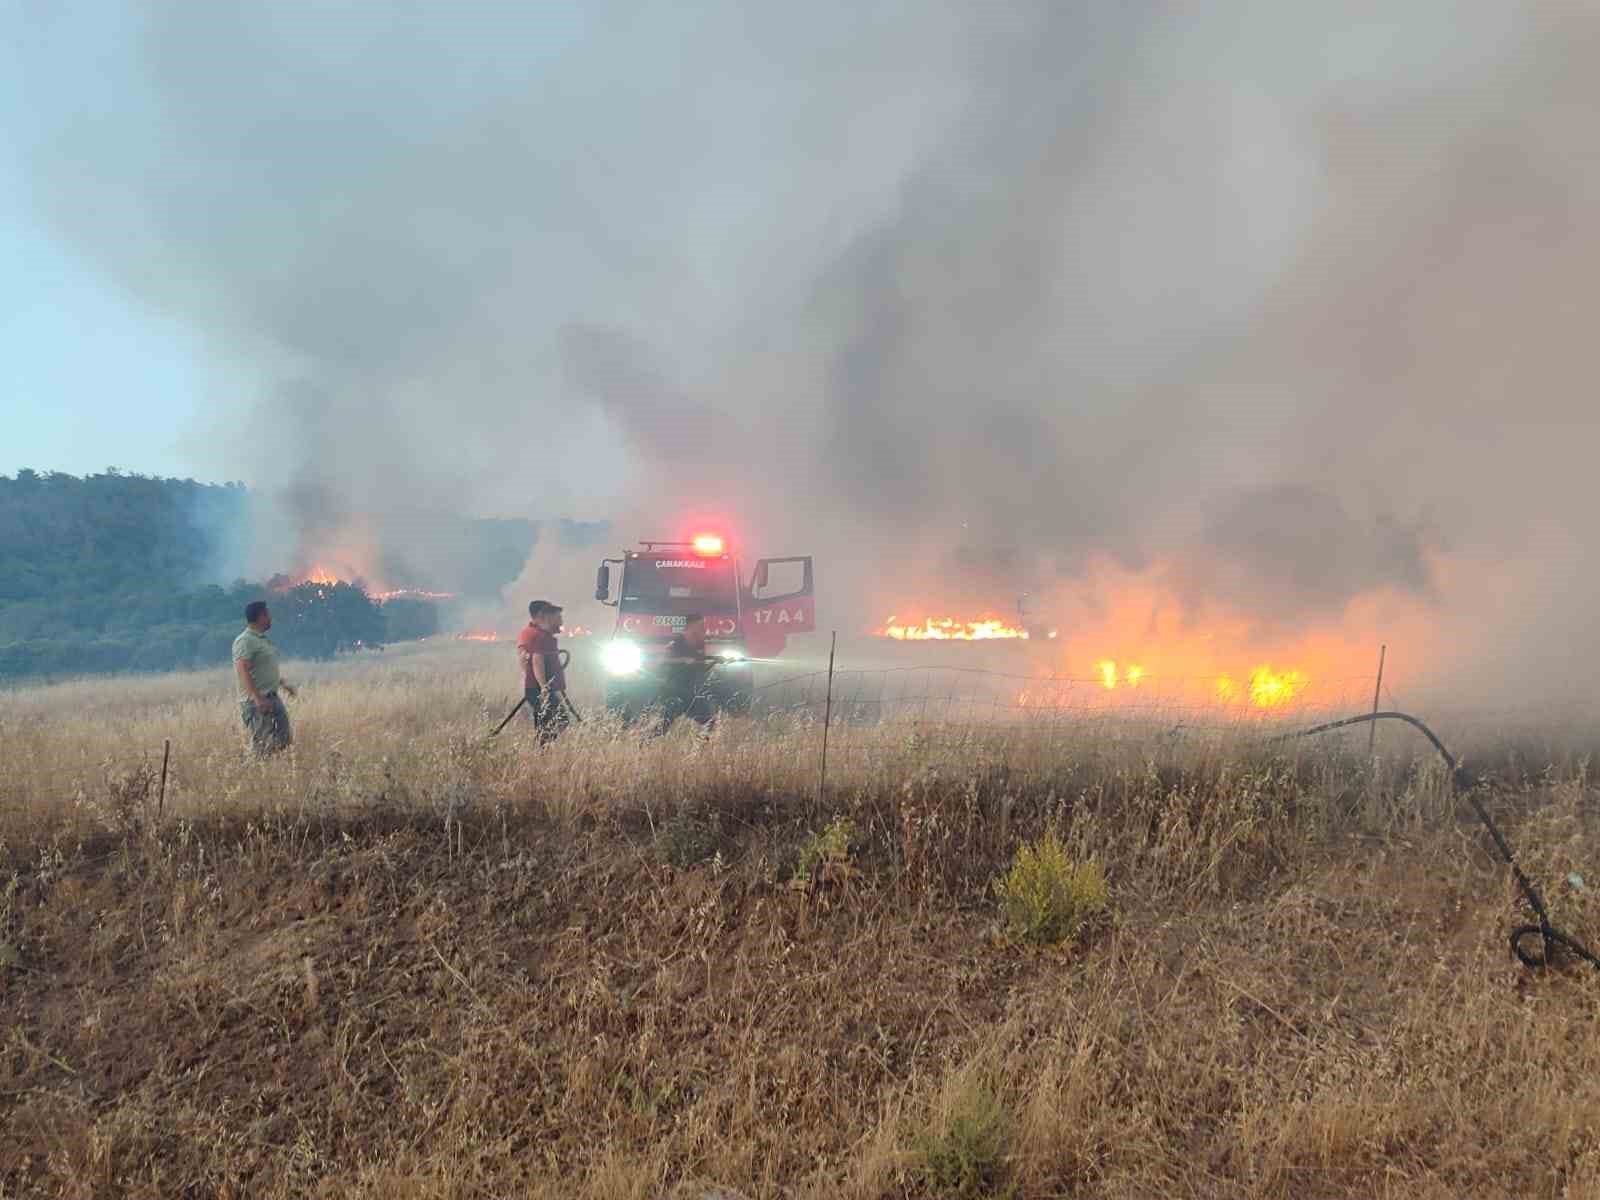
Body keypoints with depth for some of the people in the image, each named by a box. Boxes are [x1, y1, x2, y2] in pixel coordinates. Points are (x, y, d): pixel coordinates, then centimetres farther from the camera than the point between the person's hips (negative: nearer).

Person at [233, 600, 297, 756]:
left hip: (273, 698, 10)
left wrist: (283, 683, 24)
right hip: (256, 702, -10)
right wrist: (258, 698, -27)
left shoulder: (263, 639, 15)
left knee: (285, 739, 10)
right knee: (263, 746, -9)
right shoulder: (245, 641, -14)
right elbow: (243, 671, -22)